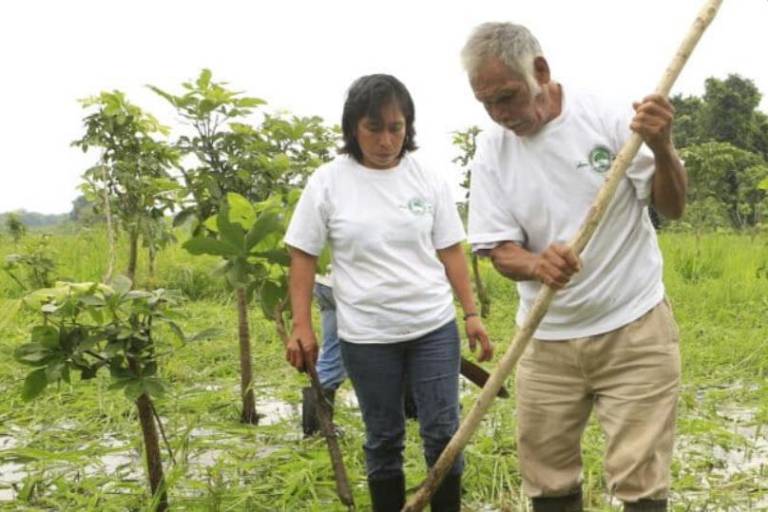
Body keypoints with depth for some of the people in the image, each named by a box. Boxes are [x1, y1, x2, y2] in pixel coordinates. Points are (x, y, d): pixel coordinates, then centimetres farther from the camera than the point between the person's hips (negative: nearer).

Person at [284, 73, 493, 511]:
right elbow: (303, 256, -1)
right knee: (383, 439, 12)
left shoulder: (428, 179, 0)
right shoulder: (329, 182, -5)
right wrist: (302, 325, -6)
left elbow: (451, 251, 5)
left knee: (444, 433, 5)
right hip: (366, 335, -1)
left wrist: (472, 314, 1)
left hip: (434, 327, 1)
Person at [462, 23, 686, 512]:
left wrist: (662, 150, -26)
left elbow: (672, 207, -5)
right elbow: (500, 250, -3)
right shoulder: (492, 150, -1)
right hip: (547, 339, 3)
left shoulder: (608, 118, -9)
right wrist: (535, 264, -26)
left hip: (634, 329, -3)